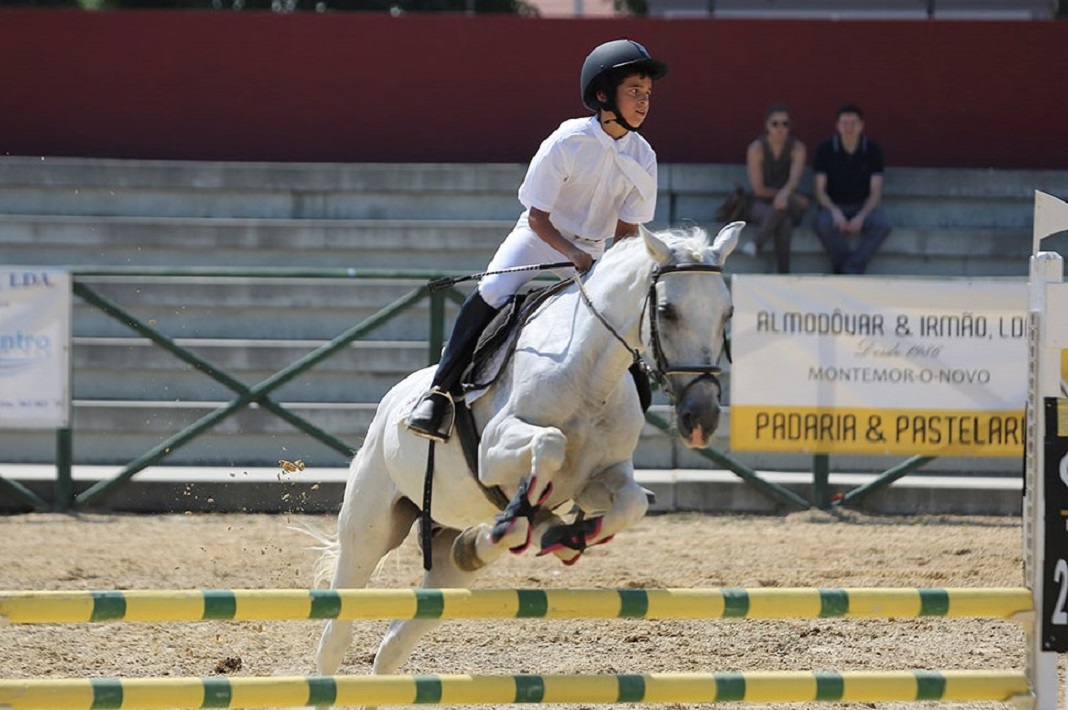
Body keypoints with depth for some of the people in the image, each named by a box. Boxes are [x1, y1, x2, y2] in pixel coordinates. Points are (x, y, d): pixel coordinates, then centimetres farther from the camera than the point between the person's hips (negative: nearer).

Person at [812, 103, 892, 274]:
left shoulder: (872, 150, -6)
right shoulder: (825, 150, -7)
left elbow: (875, 192, -7)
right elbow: (820, 191, -7)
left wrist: (861, 216, -25)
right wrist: (835, 212, -27)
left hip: (864, 205, 1)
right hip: (834, 206, -1)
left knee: (882, 225, -32)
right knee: (824, 225, -36)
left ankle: (849, 272, -26)